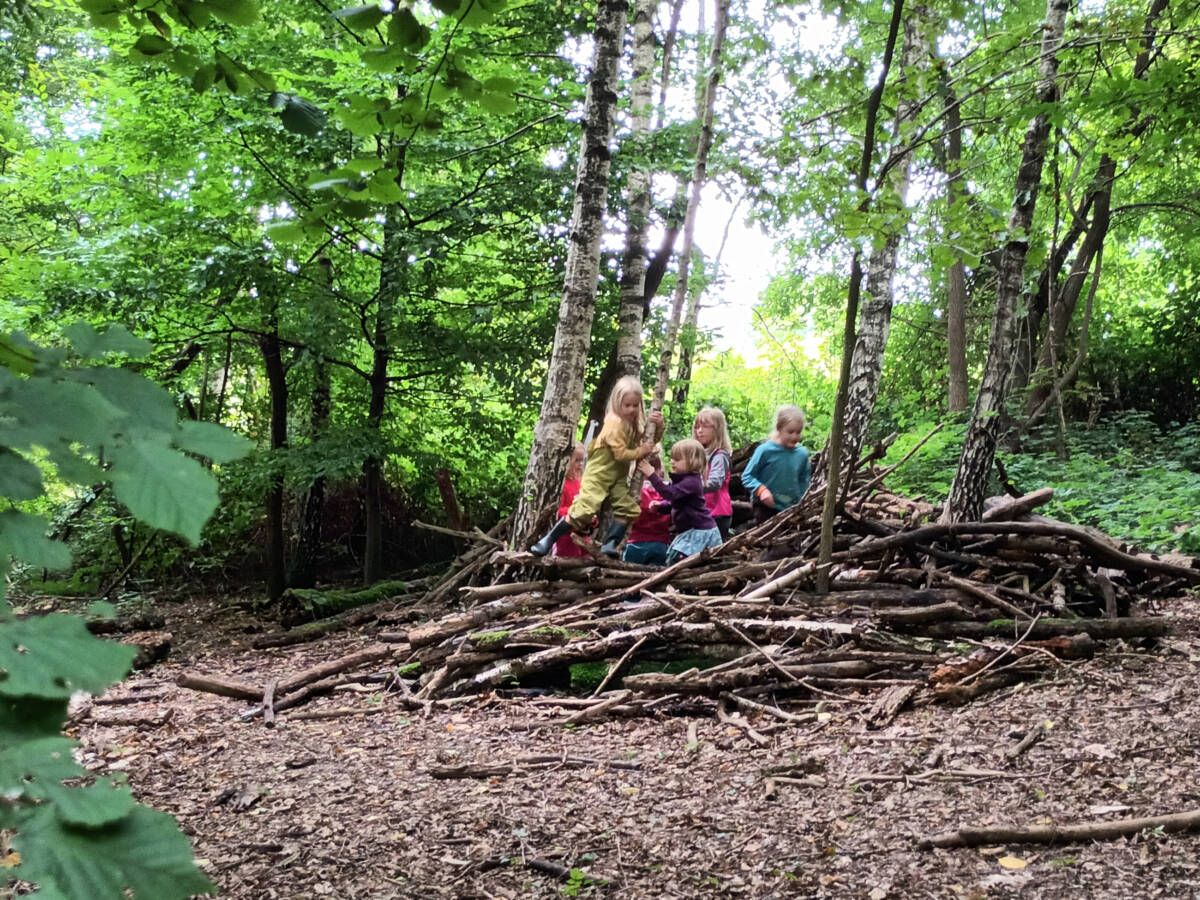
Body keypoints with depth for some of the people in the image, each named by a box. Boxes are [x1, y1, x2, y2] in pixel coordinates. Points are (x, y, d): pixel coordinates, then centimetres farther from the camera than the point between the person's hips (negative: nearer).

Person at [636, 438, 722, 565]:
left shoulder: (691, 481, -20)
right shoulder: (683, 479, 12)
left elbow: (670, 493, -33)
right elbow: (674, 503, 21)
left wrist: (652, 475, -34)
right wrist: (660, 506, 1)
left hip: (700, 531, -11)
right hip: (689, 530, 11)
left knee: (675, 560, -19)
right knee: (672, 561, 12)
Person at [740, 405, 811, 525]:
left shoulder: (802, 454, -3)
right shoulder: (766, 450, -15)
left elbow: (804, 482, 11)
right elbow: (747, 476, -9)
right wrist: (761, 489, -25)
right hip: (766, 507, -4)